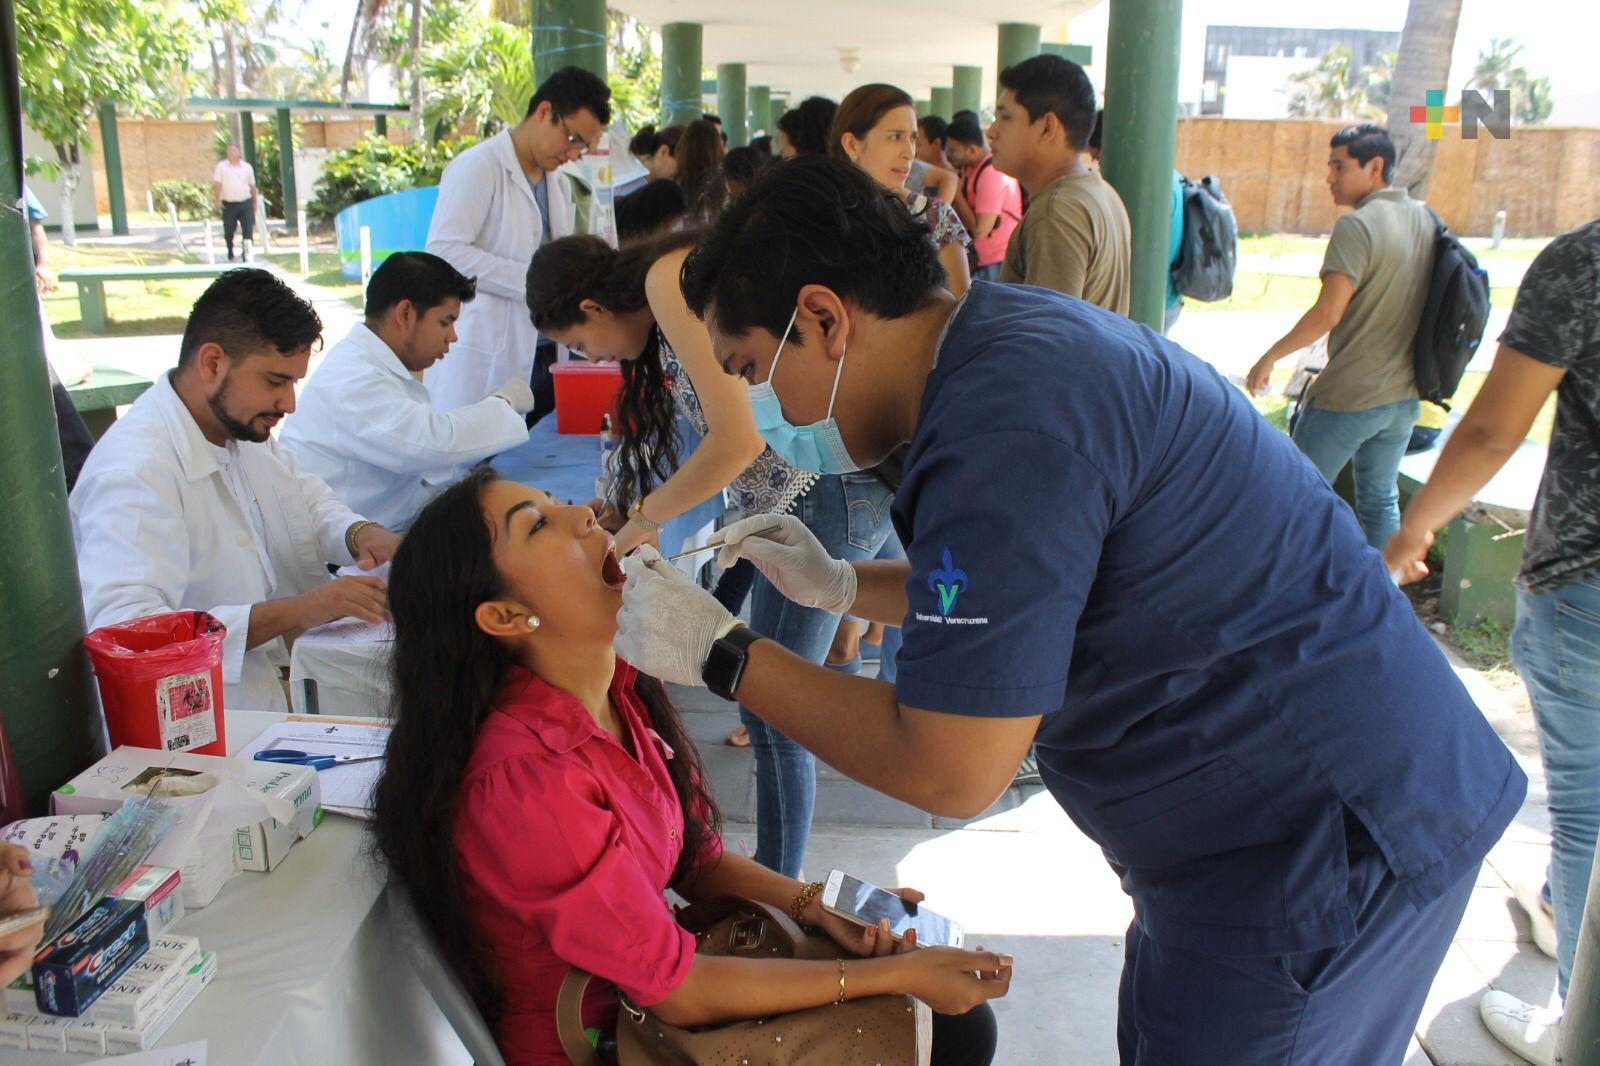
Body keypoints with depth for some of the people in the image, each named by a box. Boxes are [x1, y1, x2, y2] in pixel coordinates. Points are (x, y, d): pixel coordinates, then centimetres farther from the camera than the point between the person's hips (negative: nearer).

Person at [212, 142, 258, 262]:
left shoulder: (247, 167, 8)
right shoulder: (221, 167, 4)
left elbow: (252, 186, 14)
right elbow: (217, 184, -2)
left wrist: (254, 202, 12)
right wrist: (218, 200, -13)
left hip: (246, 204, 0)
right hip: (228, 204, 0)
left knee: (248, 231, -8)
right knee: (229, 232, 7)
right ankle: (230, 256, 26)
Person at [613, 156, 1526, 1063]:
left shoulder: (1007, 419, -28)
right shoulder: (1018, 333, 5)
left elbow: (951, 772, -24)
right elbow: (1018, 590, 19)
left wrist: (721, 655, -15)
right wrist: (841, 585, 13)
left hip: (1325, 844, -10)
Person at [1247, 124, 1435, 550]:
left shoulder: (1358, 225, -17)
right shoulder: (1426, 220, 7)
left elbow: (1327, 313, -21)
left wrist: (1271, 356, -10)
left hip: (1349, 395, -7)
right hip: (1404, 394, 8)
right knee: (1381, 499, 17)